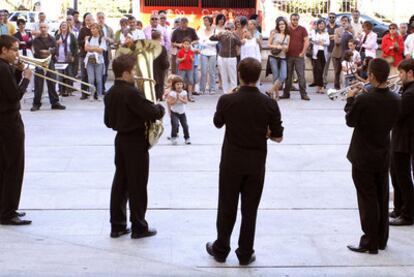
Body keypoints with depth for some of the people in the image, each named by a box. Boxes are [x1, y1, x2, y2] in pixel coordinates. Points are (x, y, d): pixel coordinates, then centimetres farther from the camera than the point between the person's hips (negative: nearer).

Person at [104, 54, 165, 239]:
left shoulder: (110, 93, 5)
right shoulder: (131, 93, -22)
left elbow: (108, 121, 12)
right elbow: (152, 113, -24)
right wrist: (161, 108, -4)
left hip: (120, 140, 8)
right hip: (136, 142, -8)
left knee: (120, 182, 13)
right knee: (137, 185, 2)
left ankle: (117, 225, 19)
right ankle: (139, 227, 10)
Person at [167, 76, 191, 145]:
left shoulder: (184, 92, -4)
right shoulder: (172, 93, -14)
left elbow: (186, 101, -11)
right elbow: (170, 103, -19)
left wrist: (181, 99, -26)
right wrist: (176, 99, -28)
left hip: (182, 112, 4)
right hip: (174, 112, -4)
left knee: (185, 125, 4)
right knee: (175, 125, -17)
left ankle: (187, 138, 17)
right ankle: (173, 138, -4)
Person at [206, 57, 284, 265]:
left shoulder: (227, 100, -12)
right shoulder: (269, 104, -10)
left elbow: (217, 123, 7)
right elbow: (278, 137, -4)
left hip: (231, 161, 0)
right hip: (256, 163, 0)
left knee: (227, 208, 12)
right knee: (250, 210, 10)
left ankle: (221, 250, 24)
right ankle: (245, 254, 17)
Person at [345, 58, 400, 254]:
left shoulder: (363, 100, -23)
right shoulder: (395, 100, -6)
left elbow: (350, 121, -11)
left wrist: (350, 100, 4)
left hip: (364, 158, -5)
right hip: (384, 156, 5)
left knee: (367, 200, 4)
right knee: (382, 199, 17)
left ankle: (370, 243, 9)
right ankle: (381, 240, 28)